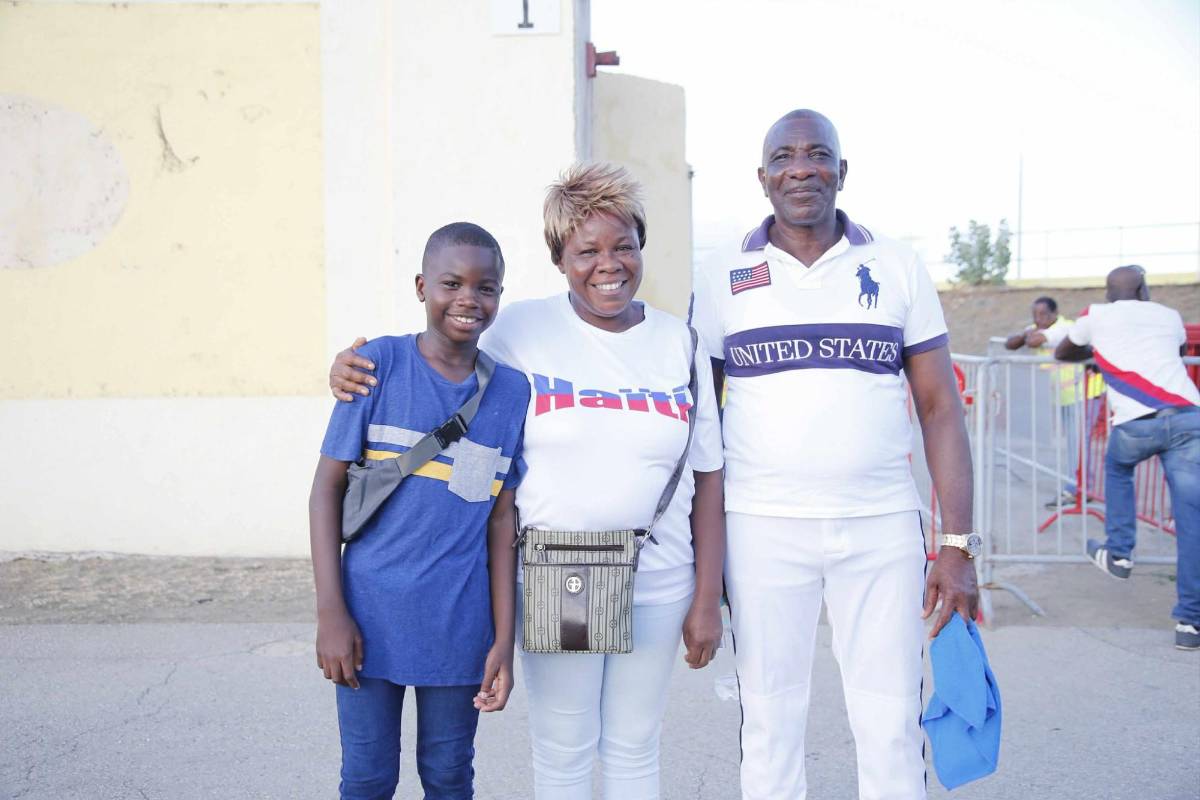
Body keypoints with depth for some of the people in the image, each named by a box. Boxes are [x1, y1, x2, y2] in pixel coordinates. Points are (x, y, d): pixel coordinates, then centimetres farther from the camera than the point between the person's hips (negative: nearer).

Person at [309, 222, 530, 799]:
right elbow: (327, 488, -4)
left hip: (459, 624, 2)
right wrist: (331, 613, -9)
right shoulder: (379, 363, -6)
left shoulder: (512, 391, 0)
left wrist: (504, 639, 0)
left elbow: (501, 518, 2)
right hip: (372, 614, -1)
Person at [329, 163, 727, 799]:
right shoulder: (520, 330, -5)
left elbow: (707, 479, 3)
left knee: (634, 748, 17)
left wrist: (707, 600, 1)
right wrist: (357, 371, -15)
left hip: (657, 583, 2)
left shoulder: (680, 343, 2)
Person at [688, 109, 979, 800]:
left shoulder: (897, 267, 5)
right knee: (770, 719, 8)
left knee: (894, 727, 6)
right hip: (762, 528, 0)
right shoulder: (724, 276, 4)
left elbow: (941, 409, 5)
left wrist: (958, 546, -2)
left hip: (883, 528, 1)